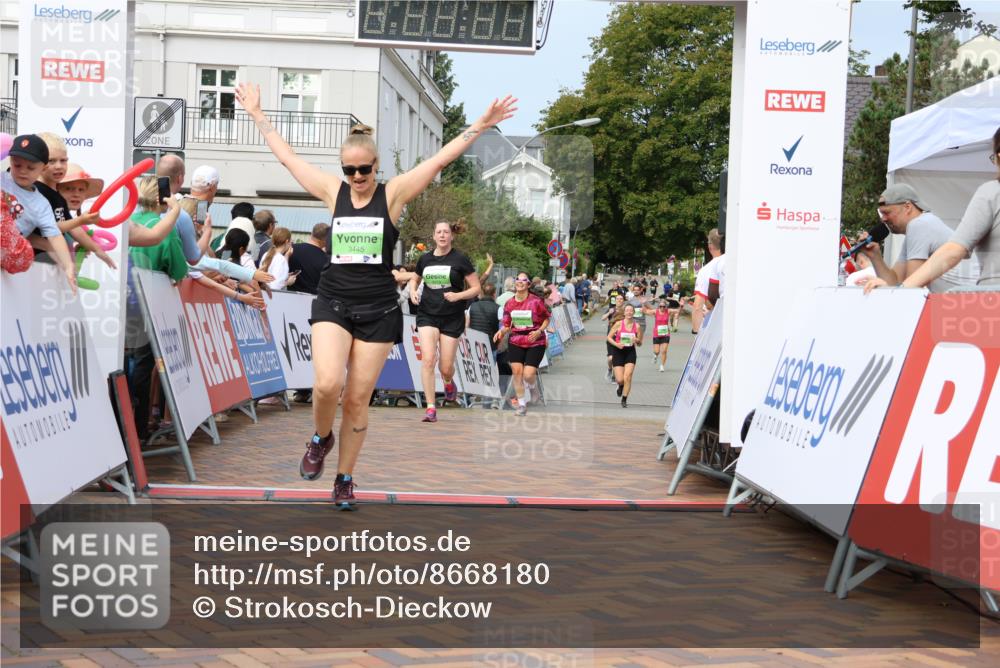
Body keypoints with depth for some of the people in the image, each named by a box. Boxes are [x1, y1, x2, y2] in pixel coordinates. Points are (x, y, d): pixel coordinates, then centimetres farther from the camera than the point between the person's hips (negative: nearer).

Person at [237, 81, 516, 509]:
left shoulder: (393, 194, -1)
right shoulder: (333, 192, 5)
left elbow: (441, 158, -5)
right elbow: (286, 156, 12)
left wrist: (481, 126, -10)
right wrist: (257, 114, 18)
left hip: (378, 309, -1)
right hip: (333, 303, 1)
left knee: (358, 400, 3)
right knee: (327, 384, -20)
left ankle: (345, 479, 19)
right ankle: (320, 438, 12)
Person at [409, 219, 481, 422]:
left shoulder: (460, 260, -4)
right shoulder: (425, 259, 6)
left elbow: (476, 288, -1)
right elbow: (414, 279, 25)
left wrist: (458, 295, -18)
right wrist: (413, 291, 3)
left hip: (452, 318, -2)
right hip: (427, 315, 2)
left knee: (446, 367, 2)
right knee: (427, 359, -16)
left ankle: (449, 383, 41)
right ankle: (431, 408, -12)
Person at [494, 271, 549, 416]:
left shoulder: (536, 301, -10)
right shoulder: (509, 303, 2)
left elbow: (546, 319, 2)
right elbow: (507, 326, 9)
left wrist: (539, 331, -15)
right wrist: (501, 331, -12)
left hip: (535, 343, -3)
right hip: (516, 342, 3)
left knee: (528, 375, -12)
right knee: (516, 371, -7)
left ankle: (531, 387, 27)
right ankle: (522, 403, 10)